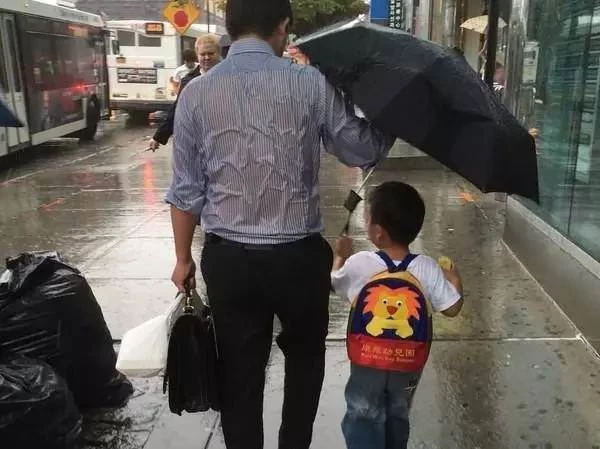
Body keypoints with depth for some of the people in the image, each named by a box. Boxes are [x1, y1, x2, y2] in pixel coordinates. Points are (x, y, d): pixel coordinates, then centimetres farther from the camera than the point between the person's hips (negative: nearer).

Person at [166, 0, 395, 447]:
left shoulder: (196, 93, -3)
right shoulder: (311, 83, -9)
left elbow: (187, 191, -1)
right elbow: (364, 151, -2)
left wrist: (183, 258, 11)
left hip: (228, 260, 1)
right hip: (300, 256, 0)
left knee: (240, 373, 15)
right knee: (304, 359, 25)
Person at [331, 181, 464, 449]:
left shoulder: (358, 264, -18)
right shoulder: (428, 269, -16)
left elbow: (334, 284, 1)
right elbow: (452, 309, -10)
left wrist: (340, 256, 20)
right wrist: (454, 279, 9)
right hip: (409, 362, 2)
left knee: (363, 418, 15)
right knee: (398, 416, 25)